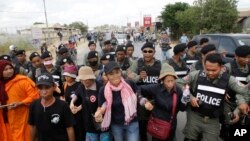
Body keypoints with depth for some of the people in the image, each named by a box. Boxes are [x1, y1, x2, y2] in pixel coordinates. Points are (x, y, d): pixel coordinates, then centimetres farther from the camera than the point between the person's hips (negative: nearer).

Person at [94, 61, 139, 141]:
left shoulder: (130, 84, -15)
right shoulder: (104, 90, -14)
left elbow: (138, 97, 4)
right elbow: (101, 108, -5)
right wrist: (98, 113, -25)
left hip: (132, 123, -1)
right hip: (116, 125, 2)